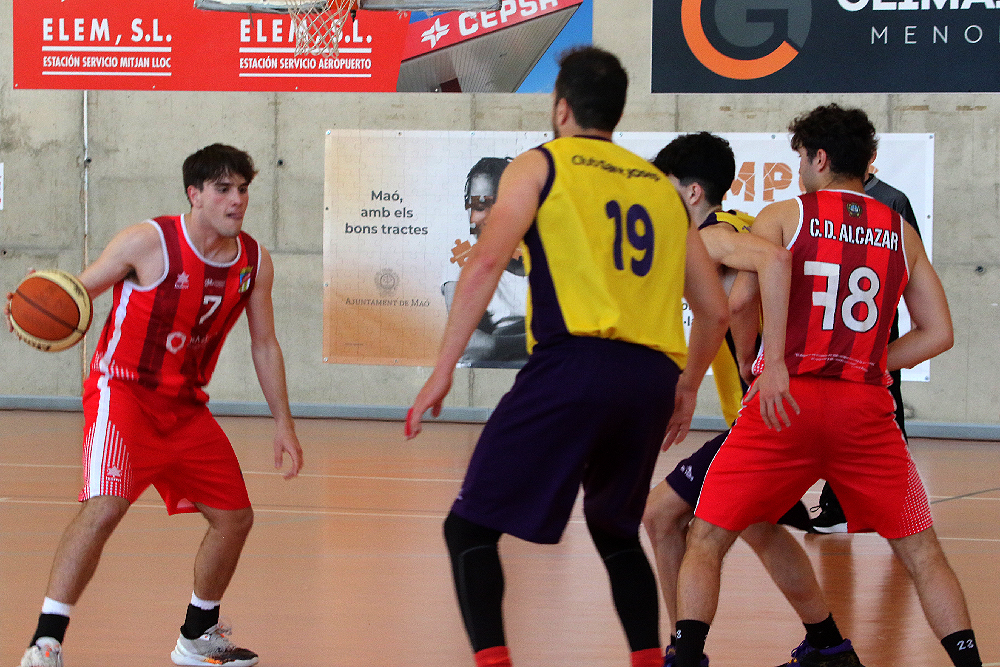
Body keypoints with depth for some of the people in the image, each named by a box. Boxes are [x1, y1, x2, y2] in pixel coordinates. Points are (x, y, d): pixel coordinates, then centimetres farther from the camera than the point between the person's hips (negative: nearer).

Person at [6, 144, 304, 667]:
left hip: (185, 405, 7)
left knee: (234, 517, 9)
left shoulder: (254, 261, 1)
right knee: (106, 504, -27)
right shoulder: (149, 242, -15)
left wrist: (283, 422, 11)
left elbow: (264, 344, 13)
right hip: (123, 389, -7)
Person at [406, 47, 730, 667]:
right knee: (616, 533, 27)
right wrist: (687, 389, 38)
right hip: (652, 378, 5)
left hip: (574, 362, -5)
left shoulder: (539, 166, 9)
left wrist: (442, 373, -7)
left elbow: (486, 263, -7)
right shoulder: (662, 186, 24)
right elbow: (716, 309, 23)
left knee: (471, 529, 1)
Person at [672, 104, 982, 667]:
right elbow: (938, 334, 13)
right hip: (866, 407, 2)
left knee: (706, 542, 7)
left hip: (786, 402, -2)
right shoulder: (902, 233, 15)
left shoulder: (783, 216, 4)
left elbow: (736, 301, -14)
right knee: (921, 552, 13)